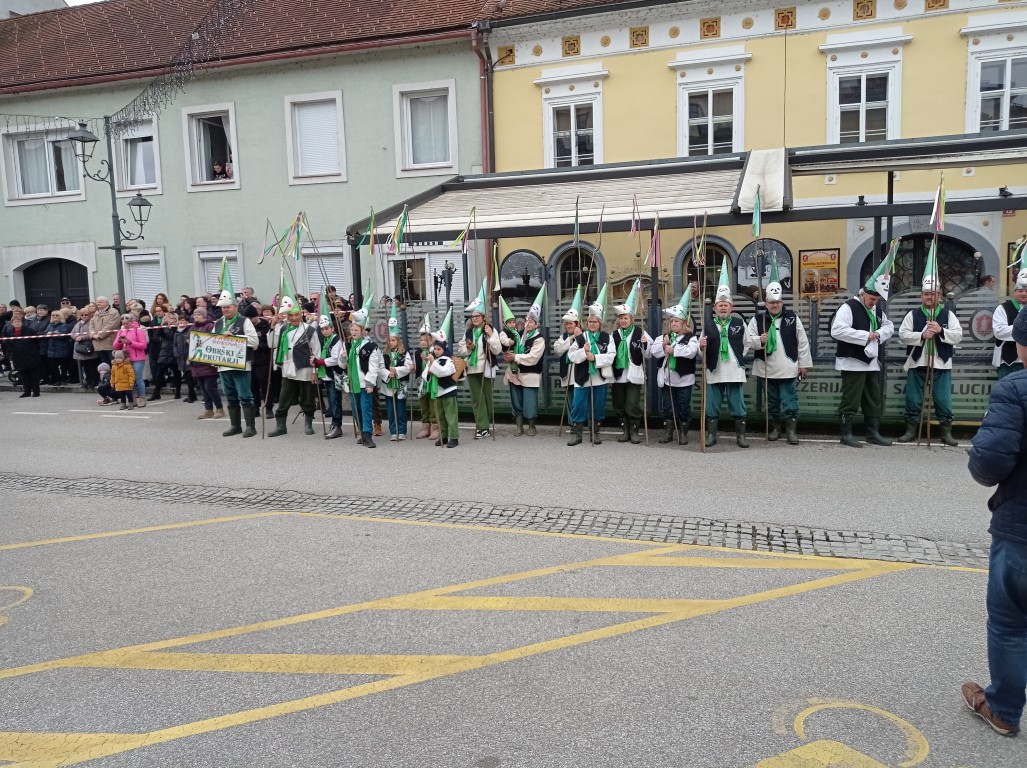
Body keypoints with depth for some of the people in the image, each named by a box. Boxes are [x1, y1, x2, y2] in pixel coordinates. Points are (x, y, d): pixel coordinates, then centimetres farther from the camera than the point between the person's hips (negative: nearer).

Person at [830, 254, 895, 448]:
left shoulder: (877, 310, 13)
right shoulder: (848, 307, -14)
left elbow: (889, 326, 22)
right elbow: (836, 331, -26)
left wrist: (879, 333, -3)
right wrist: (865, 335, -22)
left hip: (871, 362, 8)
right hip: (853, 363, -8)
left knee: (874, 400, 13)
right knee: (851, 400, -4)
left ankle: (873, 433, 22)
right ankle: (846, 435, 5)